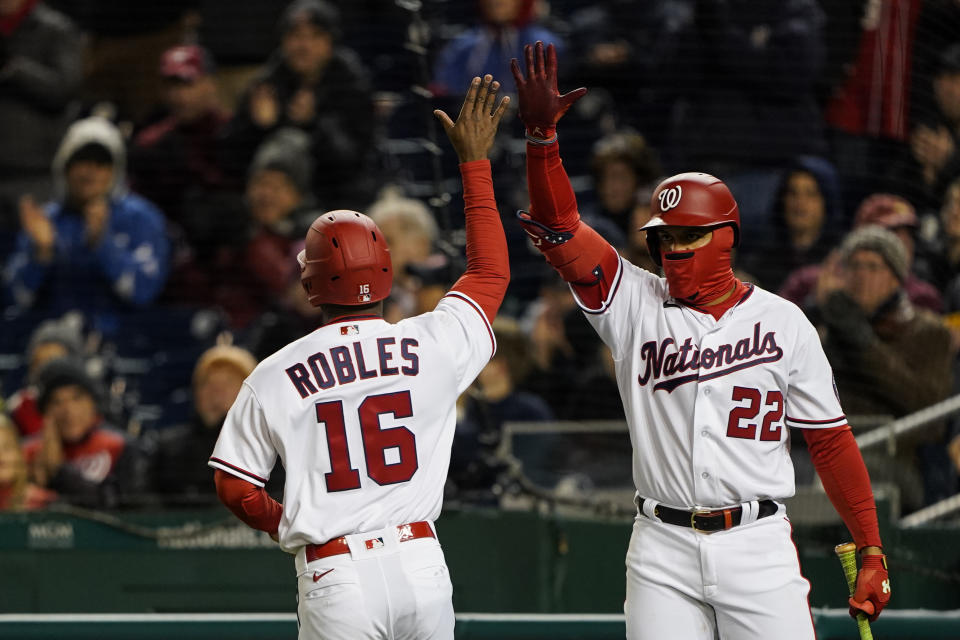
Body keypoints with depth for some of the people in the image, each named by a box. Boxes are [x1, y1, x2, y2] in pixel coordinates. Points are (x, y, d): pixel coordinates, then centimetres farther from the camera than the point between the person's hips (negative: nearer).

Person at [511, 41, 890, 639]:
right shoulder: (636, 304, 5)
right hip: (663, 548, 1)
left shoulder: (782, 323, 4)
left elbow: (831, 439, 6)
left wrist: (872, 553, 2)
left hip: (757, 544, -1)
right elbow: (560, 229, -6)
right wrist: (541, 133, -20)